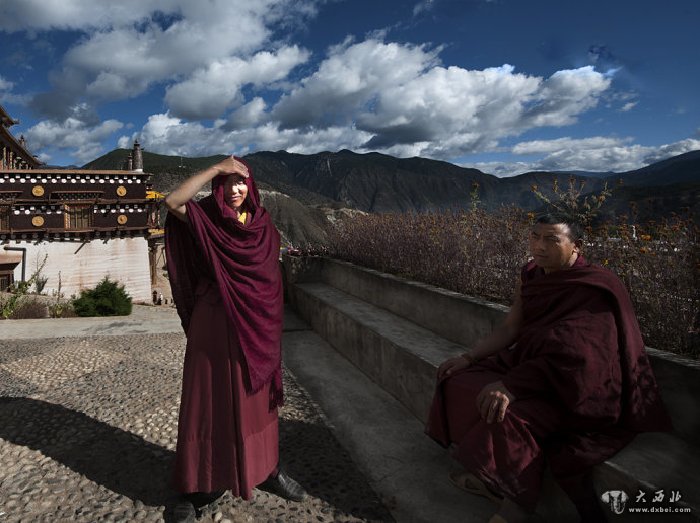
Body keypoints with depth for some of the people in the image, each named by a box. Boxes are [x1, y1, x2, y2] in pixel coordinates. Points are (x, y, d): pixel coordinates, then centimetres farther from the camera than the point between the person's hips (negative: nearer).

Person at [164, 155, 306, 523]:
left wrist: (273, 326, 8)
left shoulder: (263, 224, 5)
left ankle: (267, 468, 32)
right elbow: (172, 201, -23)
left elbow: (273, 279, 9)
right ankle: (196, 486, 21)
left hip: (255, 326, 3)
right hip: (214, 325, -3)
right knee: (207, 400, 5)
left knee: (256, 398, 15)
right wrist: (216, 168, -20)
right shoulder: (205, 217, -3)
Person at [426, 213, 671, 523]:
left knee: (510, 417, -32)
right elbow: (509, 329, 4)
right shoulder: (530, 277, 2)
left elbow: (571, 355, -27)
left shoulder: (593, 288, -19)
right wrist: (467, 359, -6)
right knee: (460, 382, -4)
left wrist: (511, 385, -33)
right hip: (530, 364, 8)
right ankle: (493, 478, 6)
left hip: (573, 387, -8)